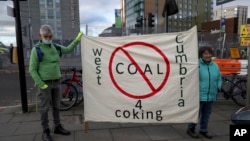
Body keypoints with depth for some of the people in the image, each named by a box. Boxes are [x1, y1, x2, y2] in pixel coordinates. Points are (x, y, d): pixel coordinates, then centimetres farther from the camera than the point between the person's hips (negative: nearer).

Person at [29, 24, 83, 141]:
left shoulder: (55, 47, 7)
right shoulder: (36, 50, -10)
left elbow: (68, 50, 21)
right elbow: (32, 70, -10)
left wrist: (77, 39, 11)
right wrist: (41, 84, -16)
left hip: (56, 82, 6)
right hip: (44, 83, -5)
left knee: (56, 106, 13)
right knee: (45, 108, 2)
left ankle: (58, 127, 26)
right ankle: (46, 132, 13)